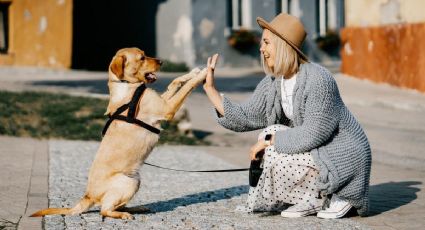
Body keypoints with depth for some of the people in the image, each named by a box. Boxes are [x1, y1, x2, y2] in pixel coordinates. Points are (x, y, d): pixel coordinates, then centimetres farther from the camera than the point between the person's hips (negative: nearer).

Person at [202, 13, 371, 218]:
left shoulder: (317, 80, -24)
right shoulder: (272, 83, 2)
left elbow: (313, 134, -27)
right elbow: (244, 118, 0)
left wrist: (270, 140, -20)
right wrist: (210, 89, -4)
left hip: (344, 157, -9)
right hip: (317, 151, 9)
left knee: (277, 159, -20)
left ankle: (336, 197, -3)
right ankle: (312, 200, 6)